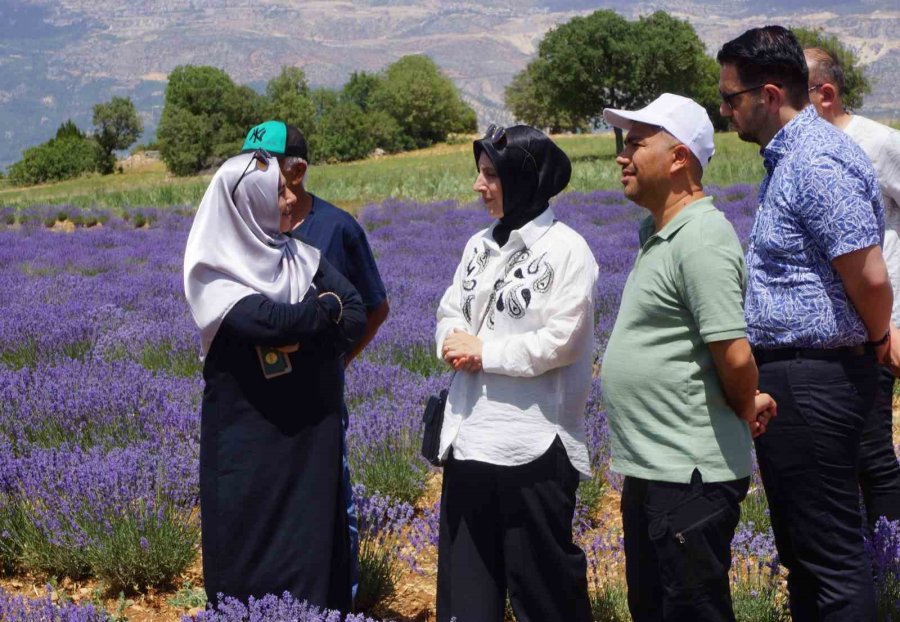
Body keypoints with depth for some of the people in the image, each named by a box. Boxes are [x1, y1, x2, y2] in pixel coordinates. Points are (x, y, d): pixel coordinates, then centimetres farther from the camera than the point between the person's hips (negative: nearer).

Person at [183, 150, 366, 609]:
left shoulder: (299, 256, 8)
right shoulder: (215, 273, -10)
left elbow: (356, 317, -1)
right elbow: (274, 322, -24)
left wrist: (300, 340, -17)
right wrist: (326, 306, -7)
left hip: (311, 430, 5)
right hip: (248, 437, -5)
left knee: (313, 542, 8)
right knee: (253, 549, 1)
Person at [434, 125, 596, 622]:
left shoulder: (566, 249, -10)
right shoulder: (480, 245, 13)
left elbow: (562, 340, -16)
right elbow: (449, 313, 15)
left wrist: (484, 352, -11)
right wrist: (455, 343, -8)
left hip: (533, 443, -7)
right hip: (470, 435, 7)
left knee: (542, 581, 4)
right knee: (464, 580, 13)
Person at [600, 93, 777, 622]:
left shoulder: (701, 239, -19)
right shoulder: (658, 234, 13)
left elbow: (735, 356, -24)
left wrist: (745, 408, -6)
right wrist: (747, 405, 12)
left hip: (690, 477, -10)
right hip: (651, 469, 10)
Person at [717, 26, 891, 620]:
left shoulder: (818, 163, -19)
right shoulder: (789, 156, 13)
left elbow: (870, 278, -23)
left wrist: (875, 342, -6)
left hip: (810, 382, -11)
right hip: (789, 376, 11)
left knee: (831, 552, -3)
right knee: (801, 548, 19)